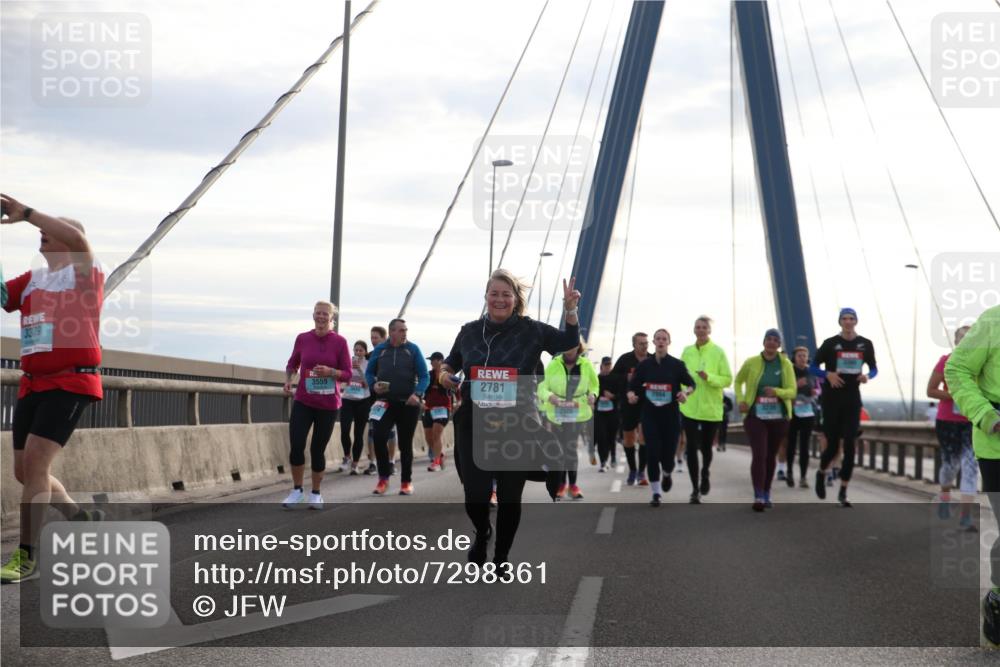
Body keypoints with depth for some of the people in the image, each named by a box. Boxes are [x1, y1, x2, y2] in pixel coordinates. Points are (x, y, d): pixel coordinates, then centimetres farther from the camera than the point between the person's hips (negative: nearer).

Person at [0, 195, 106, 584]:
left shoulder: (85, 273, -2)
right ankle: (81, 518, 33)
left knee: (35, 462, -17)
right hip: (32, 384, 7)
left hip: (70, 381, -7)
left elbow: (77, 238, -23)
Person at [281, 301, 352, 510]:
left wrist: (330, 371, -21)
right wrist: (288, 380, -3)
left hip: (328, 404, -1)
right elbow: (292, 364, 16)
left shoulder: (340, 342, -5)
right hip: (303, 401, 1)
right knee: (296, 446, -9)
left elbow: (347, 374, -3)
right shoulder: (302, 338, 1)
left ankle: (316, 494, 22)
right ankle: (297, 491, 9)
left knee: (318, 449, 6)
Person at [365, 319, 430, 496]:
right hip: (385, 402, 1)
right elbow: (369, 372, 14)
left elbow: (424, 376, -1)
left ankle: (406, 481, 19)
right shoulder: (380, 349, 6)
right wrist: (373, 385, -8)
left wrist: (417, 394, -17)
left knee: (405, 443, 7)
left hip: (408, 403, -1)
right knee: (379, 437, -16)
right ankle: (383, 478, -2)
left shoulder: (413, 349, 1)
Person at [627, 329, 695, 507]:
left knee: (668, 454, 2)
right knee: (652, 453, -9)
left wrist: (686, 392, -20)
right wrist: (631, 394, -16)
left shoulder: (677, 364, -1)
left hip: (670, 414, 0)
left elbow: (691, 383, 1)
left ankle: (667, 474, 40)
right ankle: (656, 493, 2)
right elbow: (633, 385, 6)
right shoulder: (645, 364, 2)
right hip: (650, 414, 1)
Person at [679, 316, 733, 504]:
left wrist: (709, 377, -23)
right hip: (690, 407, 1)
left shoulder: (718, 352, -6)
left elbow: (728, 379, -8)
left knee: (706, 447, 13)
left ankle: (704, 474, 43)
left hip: (711, 408, -1)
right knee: (691, 448, -4)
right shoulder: (687, 351, 3)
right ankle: (695, 490, 3)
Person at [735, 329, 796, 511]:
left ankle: (766, 495, 27)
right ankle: (758, 497, -19)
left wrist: (777, 391, -26)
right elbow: (738, 381, 13)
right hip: (756, 416, -2)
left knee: (771, 456, 13)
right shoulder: (751, 362, -3)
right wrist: (740, 400, -2)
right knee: (759, 455, -15)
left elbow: (792, 392, -6)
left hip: (778, 418, 2)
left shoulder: (786, 365, -2)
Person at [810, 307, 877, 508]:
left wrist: (867, 375, -7)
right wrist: (828, 374, -17)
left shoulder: (865, 344, 5)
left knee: (849, 446, -5)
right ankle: (821, 474, 33)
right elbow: (813, 367, 3)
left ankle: (843, 493, 1)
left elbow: (873, 368, 16)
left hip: (852, 400, 2)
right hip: (832, 399, -2)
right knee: (832, 445, 0)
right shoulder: (830, 343, -2)